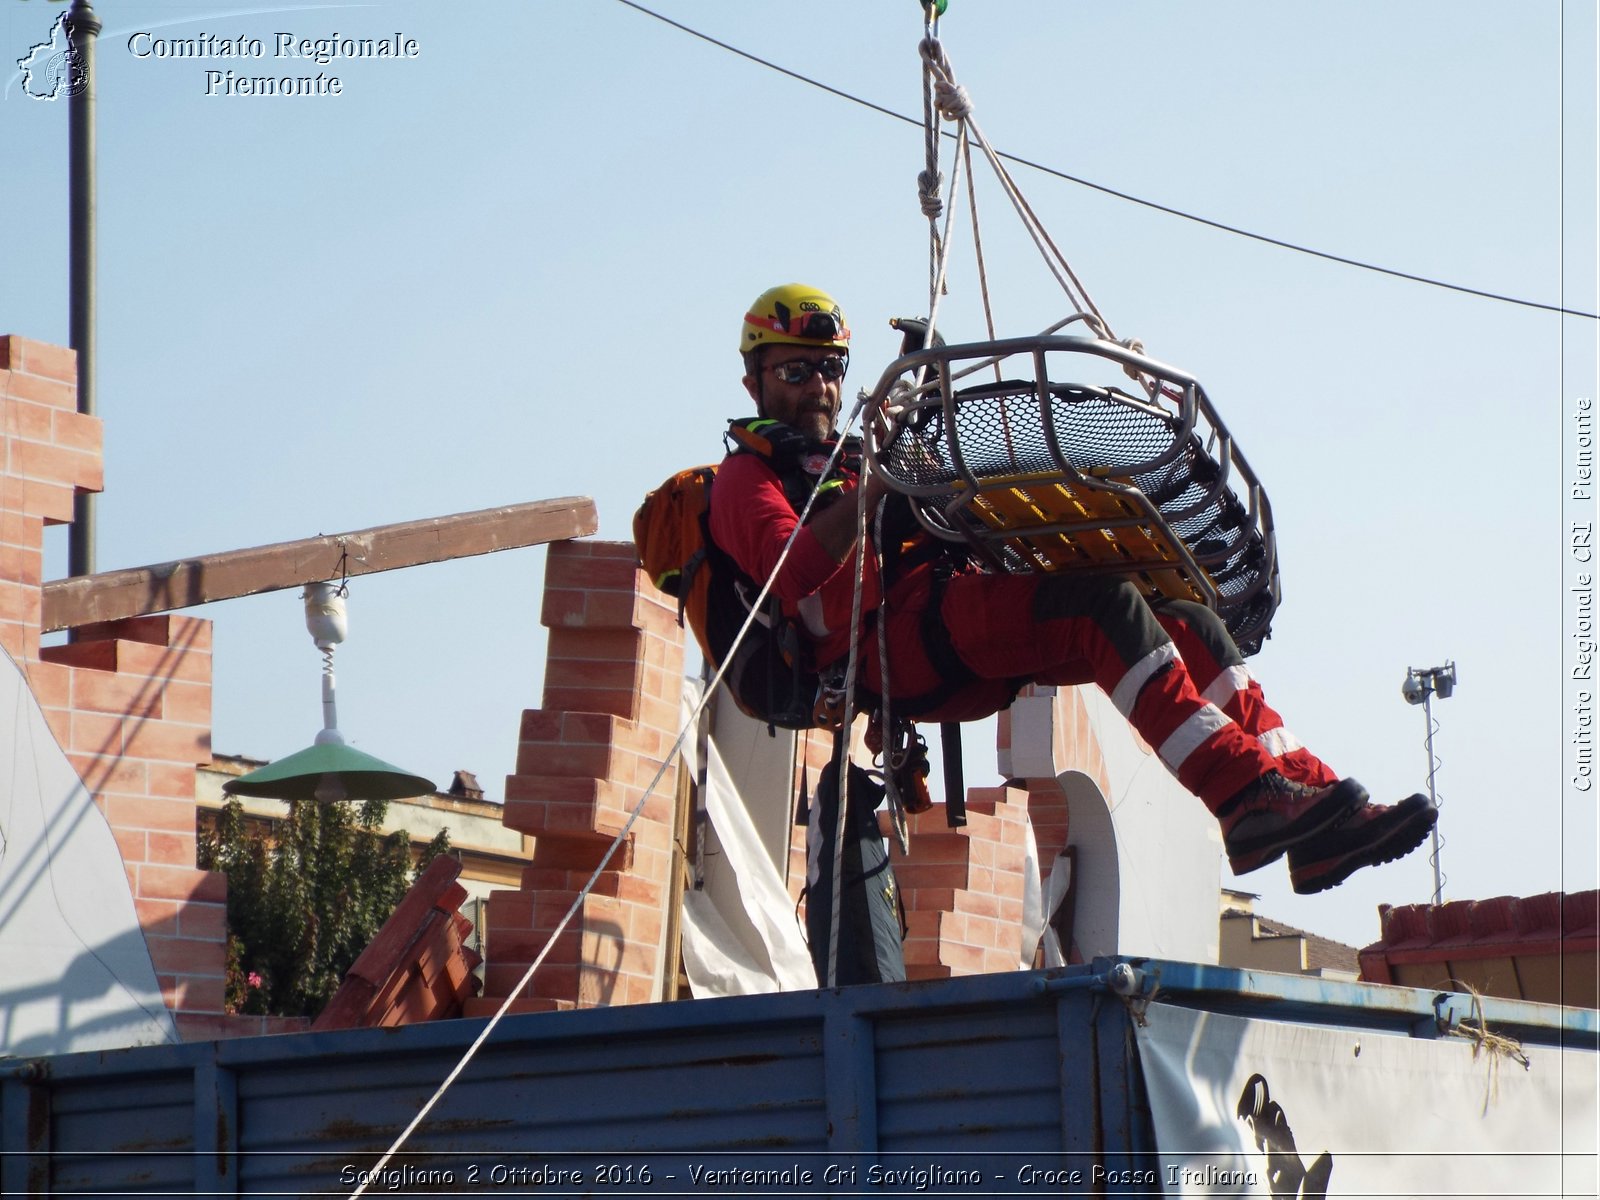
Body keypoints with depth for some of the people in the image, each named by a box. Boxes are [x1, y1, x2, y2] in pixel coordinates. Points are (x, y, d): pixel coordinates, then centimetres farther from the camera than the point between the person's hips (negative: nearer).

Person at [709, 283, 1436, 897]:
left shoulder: (855, 466, 38)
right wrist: (873, 489, -18)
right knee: (1104, 601, -31)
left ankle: (1306, 793, -21)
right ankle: (1245, 798, -42)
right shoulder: (747, 476, 13)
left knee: (1182, 619, -10)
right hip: (893, 639, -8)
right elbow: (794, 570, -10)